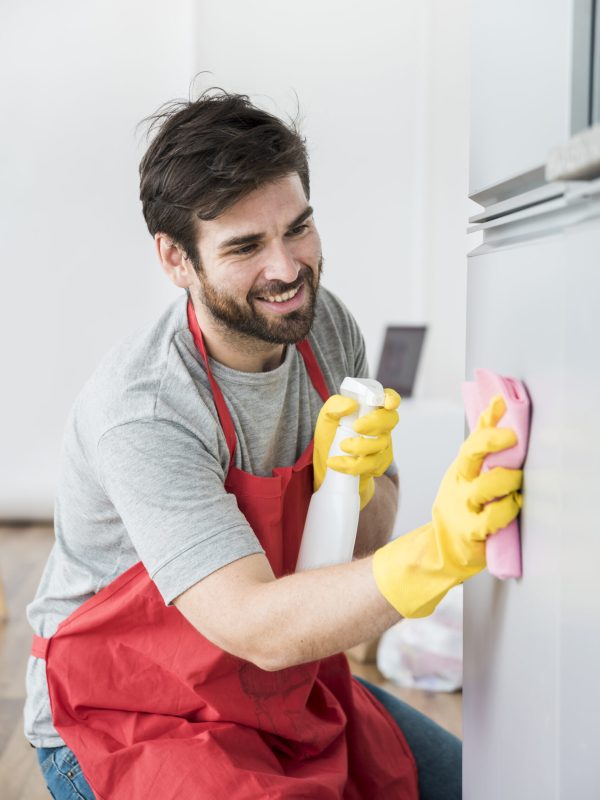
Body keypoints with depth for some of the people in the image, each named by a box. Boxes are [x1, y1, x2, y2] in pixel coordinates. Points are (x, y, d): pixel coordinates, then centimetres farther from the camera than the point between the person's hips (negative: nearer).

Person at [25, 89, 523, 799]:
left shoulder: (326, 326, -6)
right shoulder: (140, 413, -28)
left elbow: (368, 547, 1)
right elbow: (257, 628, -35)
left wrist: (349, 483, -23)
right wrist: (441, 549, -49)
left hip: (289, 690, 6)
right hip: (125, 725, -6)